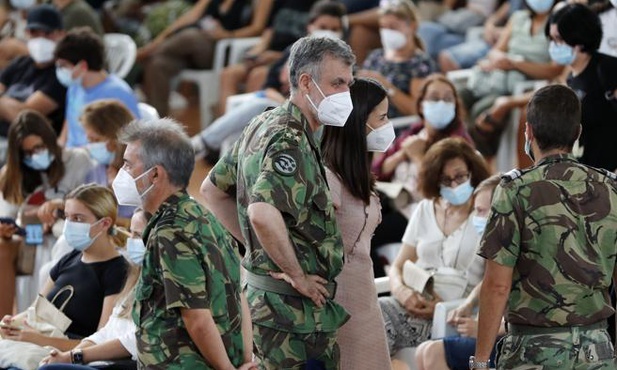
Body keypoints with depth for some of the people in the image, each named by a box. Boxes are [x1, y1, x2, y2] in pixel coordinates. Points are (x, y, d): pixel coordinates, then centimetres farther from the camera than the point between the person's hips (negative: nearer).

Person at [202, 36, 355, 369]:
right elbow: (262, 214, -35)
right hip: (294, 307, -10)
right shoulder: (290, 141, -19)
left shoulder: (262, 125, 12)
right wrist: (297, 275, -22)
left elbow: (213, 189, 23)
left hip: (264, 296, 10)